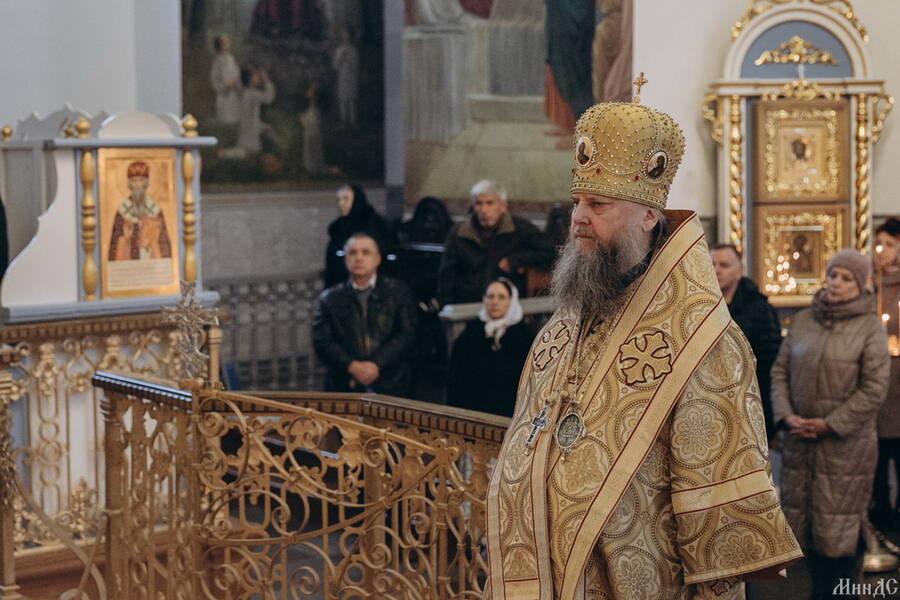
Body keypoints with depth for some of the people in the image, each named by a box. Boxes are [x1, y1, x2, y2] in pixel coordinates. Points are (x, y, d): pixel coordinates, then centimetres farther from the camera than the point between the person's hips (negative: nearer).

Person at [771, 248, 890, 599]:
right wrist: (786, 415, -6)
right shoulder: (803, 320, 8)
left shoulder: (870, 328, -7)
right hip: (799, 438, 5)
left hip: (846, 442, -5)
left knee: (841, 525, 0)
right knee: (806, 518, 10)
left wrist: (830, 424, -14)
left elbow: (874, 389, -11)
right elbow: (780, 370, 9)